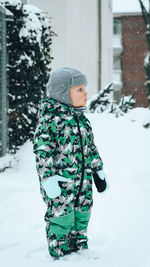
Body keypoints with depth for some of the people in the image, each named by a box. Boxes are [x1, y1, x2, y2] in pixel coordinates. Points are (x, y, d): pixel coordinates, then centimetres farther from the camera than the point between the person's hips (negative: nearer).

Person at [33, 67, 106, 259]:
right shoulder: (50, 117, -11)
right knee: (61, 218, -3)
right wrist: (47, 177, -22)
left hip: (83, 182, 7)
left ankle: (81, 252, 29)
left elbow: (91, 147, 23)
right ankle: (60, 255, 12)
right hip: (60, 183, -7)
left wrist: (99, 171, 21)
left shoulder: (83, 120, 13)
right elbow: (42, 149, -15)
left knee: (82, 217, 14)